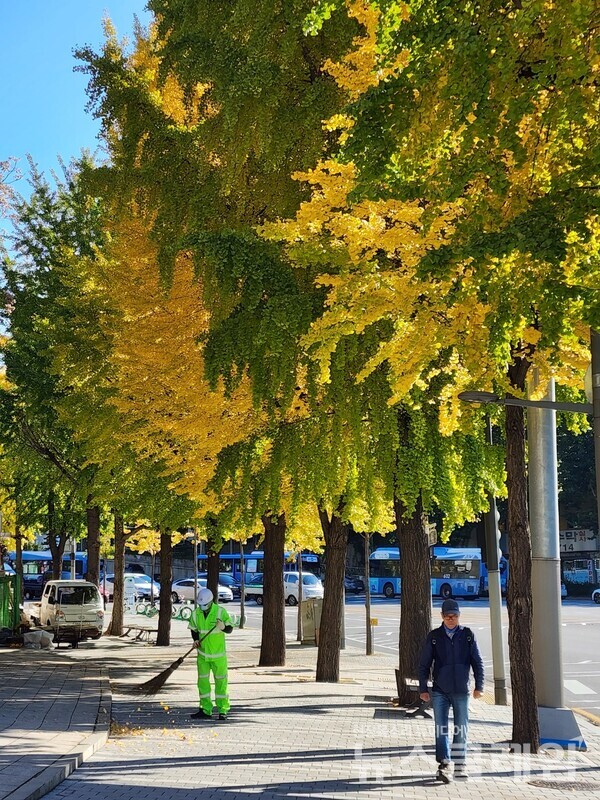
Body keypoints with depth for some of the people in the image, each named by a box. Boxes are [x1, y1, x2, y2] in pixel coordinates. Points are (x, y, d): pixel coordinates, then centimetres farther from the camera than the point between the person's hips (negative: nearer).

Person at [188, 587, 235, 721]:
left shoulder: (220, 611, -13)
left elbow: (230, 629, -10)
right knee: (202, 681, 3)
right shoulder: (196, 613, -2)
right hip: (203, 653, 3)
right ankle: (205, 710, 10)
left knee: (221, 681, 2)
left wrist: (223, 627, -32)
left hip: (218, 653, -3)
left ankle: (222, 710, 11)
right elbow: (194, 630, 12)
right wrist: (196, 640, -7)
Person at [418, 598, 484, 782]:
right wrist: (423, 689, 0)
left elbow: (477, 662, 7)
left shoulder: (468, 635, 4)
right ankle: (444, 765, -9)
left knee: (461, 729, 6)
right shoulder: (434, 636, 3)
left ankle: (460, 765, 18)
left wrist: (479, 685, 1)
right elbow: (424, 664, 5)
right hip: (439, 691, 0)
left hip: (461, 691, 1)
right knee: (441, 729, -7)